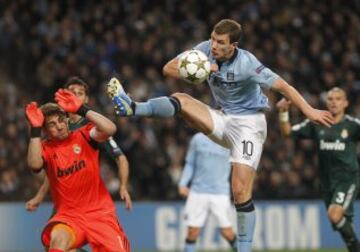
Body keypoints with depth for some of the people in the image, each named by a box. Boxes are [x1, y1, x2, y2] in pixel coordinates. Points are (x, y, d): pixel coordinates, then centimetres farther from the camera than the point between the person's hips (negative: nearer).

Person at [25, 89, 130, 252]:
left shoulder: (84, 136, 1)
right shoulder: (45, 148, 2)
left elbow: (110, 129, -19)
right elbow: (34, 164, -22)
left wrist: (80, 109, -21)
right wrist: (35, 129, -24)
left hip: (100, 213, 1)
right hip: (68, 215, -1)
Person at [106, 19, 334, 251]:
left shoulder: (246, 63, -25)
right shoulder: (206, 50, -8)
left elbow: (283, 86, -26)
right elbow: (169, 69, -6)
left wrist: (309, 111, -35)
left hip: (249, 123, -6)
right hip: (224, 119, 6)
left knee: (241, 192, -14)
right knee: (180, 101, -15)